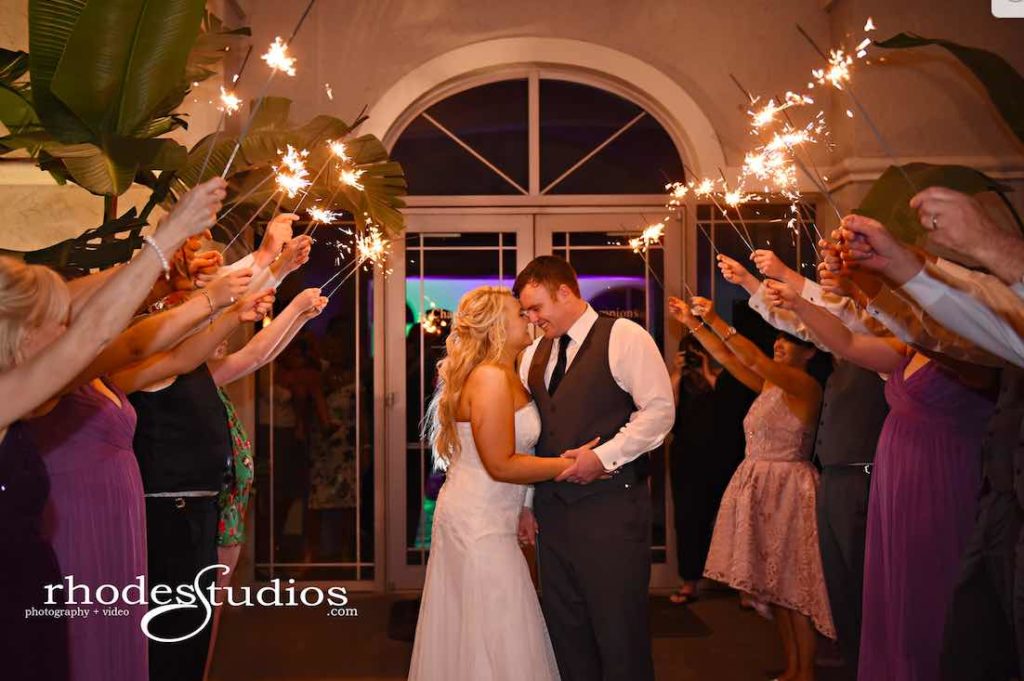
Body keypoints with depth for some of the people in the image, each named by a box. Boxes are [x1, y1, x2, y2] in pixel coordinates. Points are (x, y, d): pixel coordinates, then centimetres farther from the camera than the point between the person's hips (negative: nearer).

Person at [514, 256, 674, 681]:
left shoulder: (624, 337, -5)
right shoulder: (534, 353, 14)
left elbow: (659, 410, -12)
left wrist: (603, 457, -18)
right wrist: (524, 502, 15)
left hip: (611, 506, -6)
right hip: (552, 507, 6)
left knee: (619, 632, 0)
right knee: (566, 632, 14)